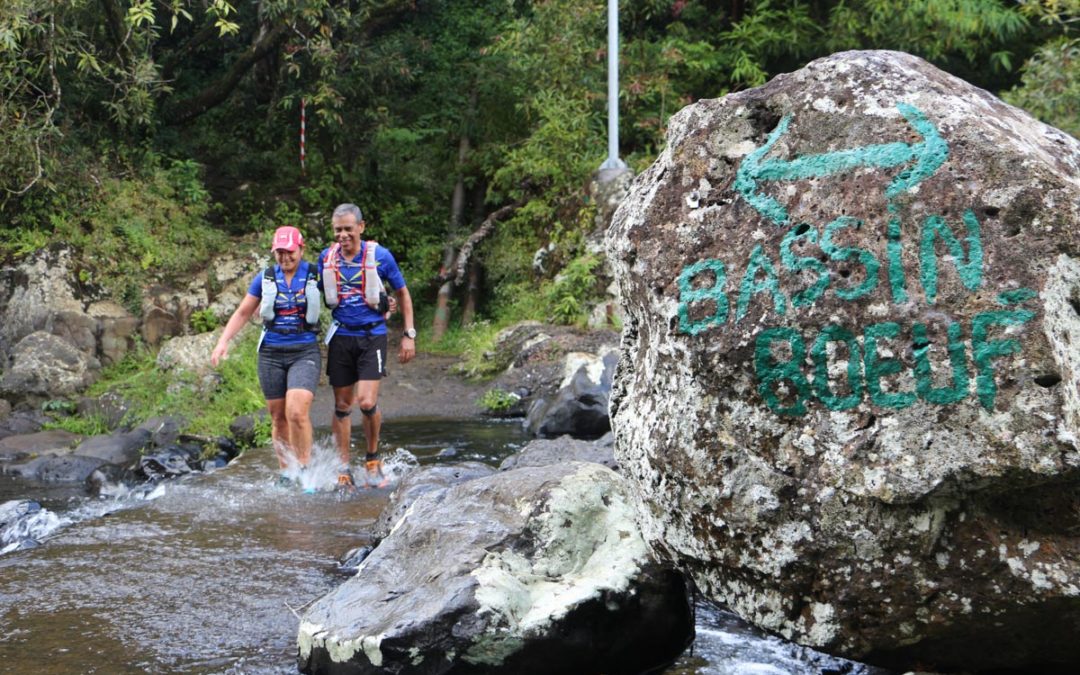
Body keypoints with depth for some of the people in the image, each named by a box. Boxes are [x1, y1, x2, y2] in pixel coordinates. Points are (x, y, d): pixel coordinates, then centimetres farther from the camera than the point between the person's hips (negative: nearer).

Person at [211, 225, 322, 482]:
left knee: (297, 413, -20)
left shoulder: (315, 275, 1)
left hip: (305, 353, -3)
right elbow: (243, 313, 12)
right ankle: (285, 473, 17)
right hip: (271, 354, 3)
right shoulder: (265, 278, 6)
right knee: (278, 417, 6)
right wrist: (223, 341, 0)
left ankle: (305, 470, -8)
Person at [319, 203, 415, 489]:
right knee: (342, 405, 6)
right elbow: (317, 294, 18)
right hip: (341, 337, 3)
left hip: (372, 336, -3)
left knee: (367, 402, -14)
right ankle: (343, 469, 15)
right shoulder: (326, 258, 2)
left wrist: (409, 335, 2)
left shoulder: (380, 256, -5)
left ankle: (372, 459, 9)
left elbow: (403, 294, 6)